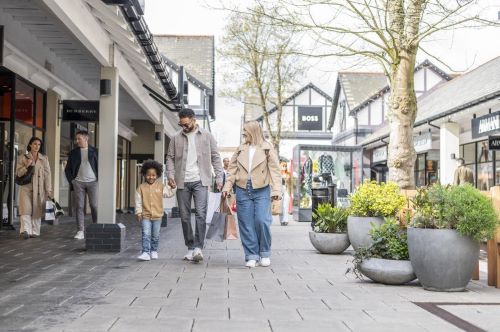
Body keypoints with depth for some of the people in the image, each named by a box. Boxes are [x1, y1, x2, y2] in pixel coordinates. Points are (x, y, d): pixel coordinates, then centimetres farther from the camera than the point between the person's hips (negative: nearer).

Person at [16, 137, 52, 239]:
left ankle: (35, 232, 9)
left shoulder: (44, 159, 10)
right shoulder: (23, 158, 7)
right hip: (26, 187, -1)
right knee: (26, 209, -16)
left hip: (39, 189, 1)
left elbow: (47, 174, 5)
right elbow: (18, 173, 5)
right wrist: (26, 166, -12)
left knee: (37, 211, 2)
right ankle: (26, 230, -23)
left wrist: (48, 189, -1)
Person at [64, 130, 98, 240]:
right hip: (78, 182, 2)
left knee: (94, 206, -4)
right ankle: (80, 231, 1)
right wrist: (71, 180, 2)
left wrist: (99, 179, -4)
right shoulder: (73, 152, 10)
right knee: (79, 207, -1)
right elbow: (67, 169, 13)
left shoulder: (94, 151, 5)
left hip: (93, 182, -2)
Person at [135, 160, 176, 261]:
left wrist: (173, 188, -14)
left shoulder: (161, 186, 4)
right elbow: (138, 201, 1)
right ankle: (146, 253, -12)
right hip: (145, 216, -2)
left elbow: (169, 194, 2)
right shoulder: (141, 187, -1)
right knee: (146, 235, -10)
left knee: (155, 235, 12)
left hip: (157, 215, 2)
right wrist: (138, 212, -3)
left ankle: (154, 251, 28)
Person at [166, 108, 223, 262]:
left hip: (200, 181, -2)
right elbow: (170, 157, 10)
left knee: (201, 213, -14)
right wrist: (170, 175, -5)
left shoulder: (206, 136, 5)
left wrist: (219, 177, -2)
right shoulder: (176, 138, 8)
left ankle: (198, 247, -13)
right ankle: (190, 248, 14)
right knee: (184, 216, 5)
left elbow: (215, 157, 6)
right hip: (182, 182, 3)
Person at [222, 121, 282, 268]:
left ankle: (265, 253, 8)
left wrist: (276, 190, -10)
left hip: (261, 191, -3)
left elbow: (274, 170, -1)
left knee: (262, 221, -11)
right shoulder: (240, 149, 15)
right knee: (246, 224, 2)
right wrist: (227, 187, 3)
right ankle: (251, 256, 10)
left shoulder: (267, 148, 4)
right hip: (243, 191, 4)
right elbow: (233, 170, 15)